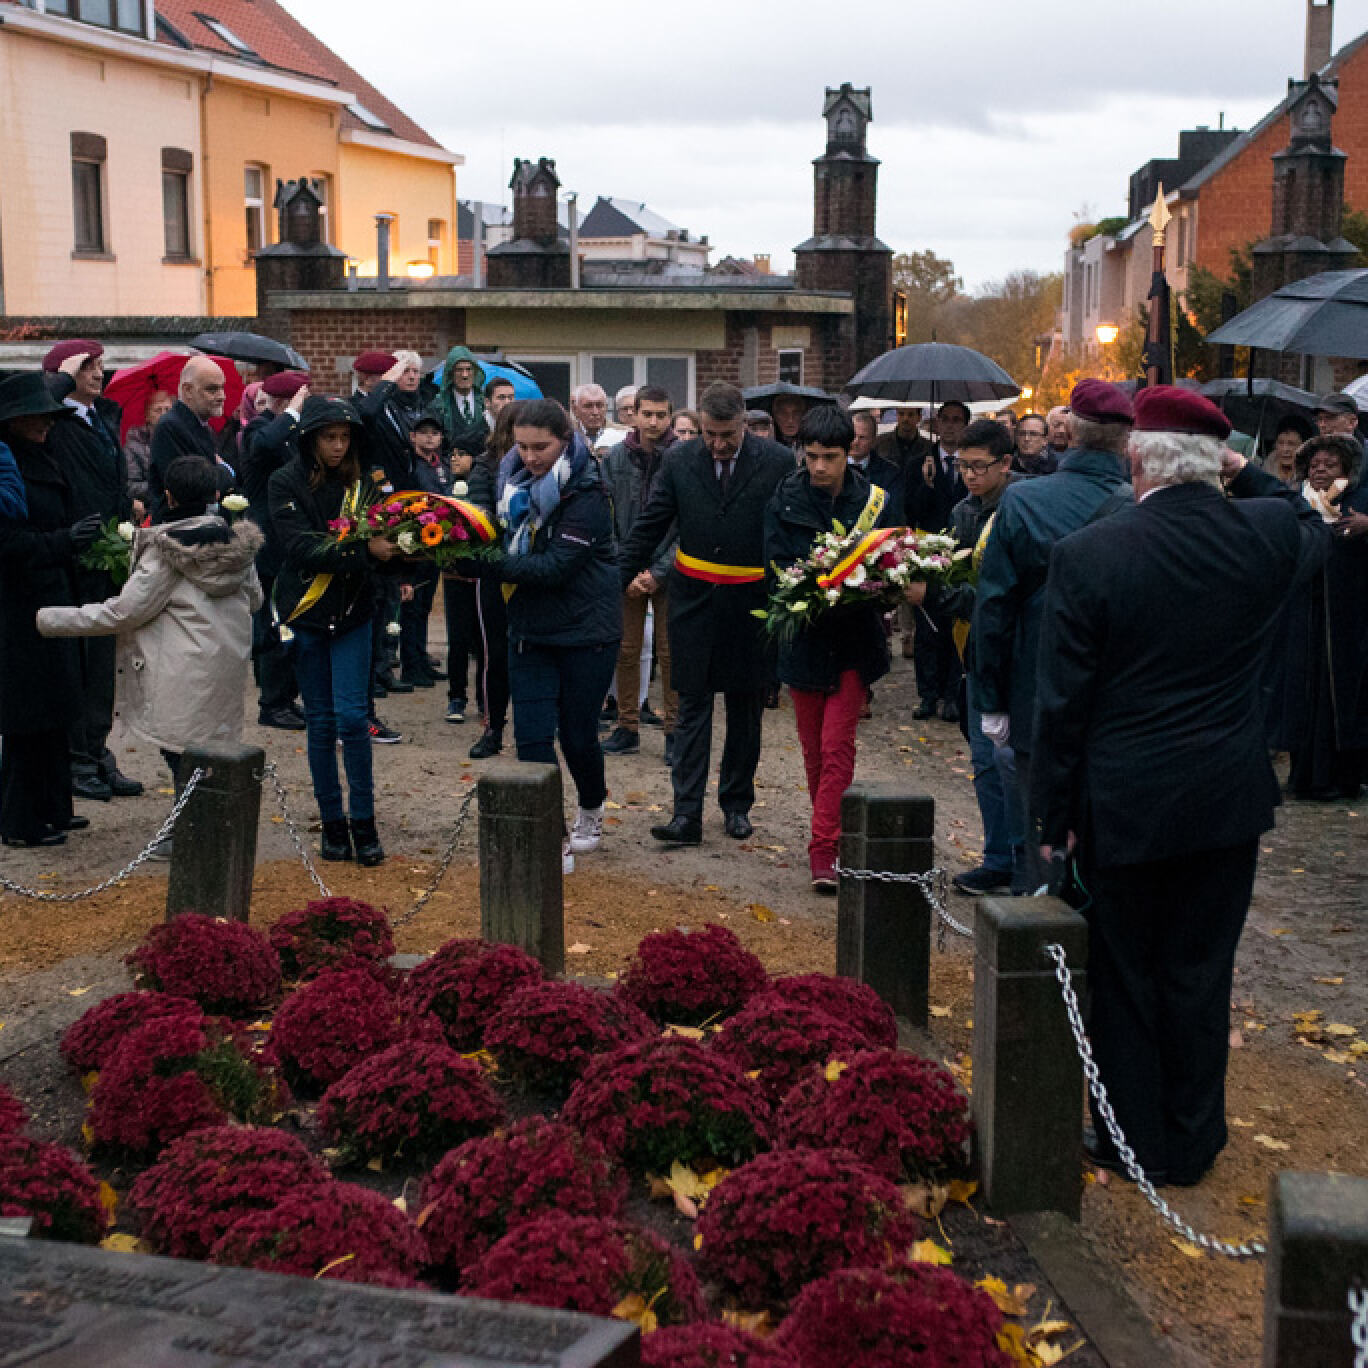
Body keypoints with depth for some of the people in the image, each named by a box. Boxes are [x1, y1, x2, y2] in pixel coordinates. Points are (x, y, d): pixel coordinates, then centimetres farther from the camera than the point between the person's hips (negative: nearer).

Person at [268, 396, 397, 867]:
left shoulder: (361, 483, 3)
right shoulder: (286, 483, -5)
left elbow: (377, 542, 2)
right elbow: (301, 546, -17)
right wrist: (363, 550, -27)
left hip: (352, 613, 1)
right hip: (305, 614, -1)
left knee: (352, 715, -6)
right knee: (321, 721, 6)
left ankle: (364, 823, 4)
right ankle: (333, 824, 16)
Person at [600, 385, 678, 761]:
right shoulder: (614, 458, 1)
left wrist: (659, 572, -12)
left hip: (670, 574, -2)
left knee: (671, 653, 3)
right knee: (626, 651, 7)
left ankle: (674, 731, 11)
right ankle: (627, 728, 18)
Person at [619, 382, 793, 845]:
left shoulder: (778, 463, -7)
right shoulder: (679, 461, -1)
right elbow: (648, 528, 4)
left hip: (751, 601, -1)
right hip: (694, 598, 1)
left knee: (745, 708, 11)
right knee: (693, 706, -1)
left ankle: (737, 803, 25)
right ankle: (687, 813, -3)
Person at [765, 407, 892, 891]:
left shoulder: (872, 501, -2)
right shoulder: (785, 501, 0)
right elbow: (776, 567, -4)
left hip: (854, 639, -2)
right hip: (804, 637, 2)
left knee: (837, 746, -8)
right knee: (814, 749, 11)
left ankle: (823, 851, -8)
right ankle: (832, 835, 27)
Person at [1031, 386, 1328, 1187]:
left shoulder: (1087, 556, -16)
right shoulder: (1265, 535, -7)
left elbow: (1064, 702, -11)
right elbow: (1314, 529, 22)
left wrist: (1057, 817, -2)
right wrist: (1247, 476, 16)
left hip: (1125, 803, -3)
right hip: (1229, 798, 3)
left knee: (1125, 977, 13)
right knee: (1200, 973, 15)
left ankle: (1137, 1141, 25)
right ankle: (1191, 1143, 27)